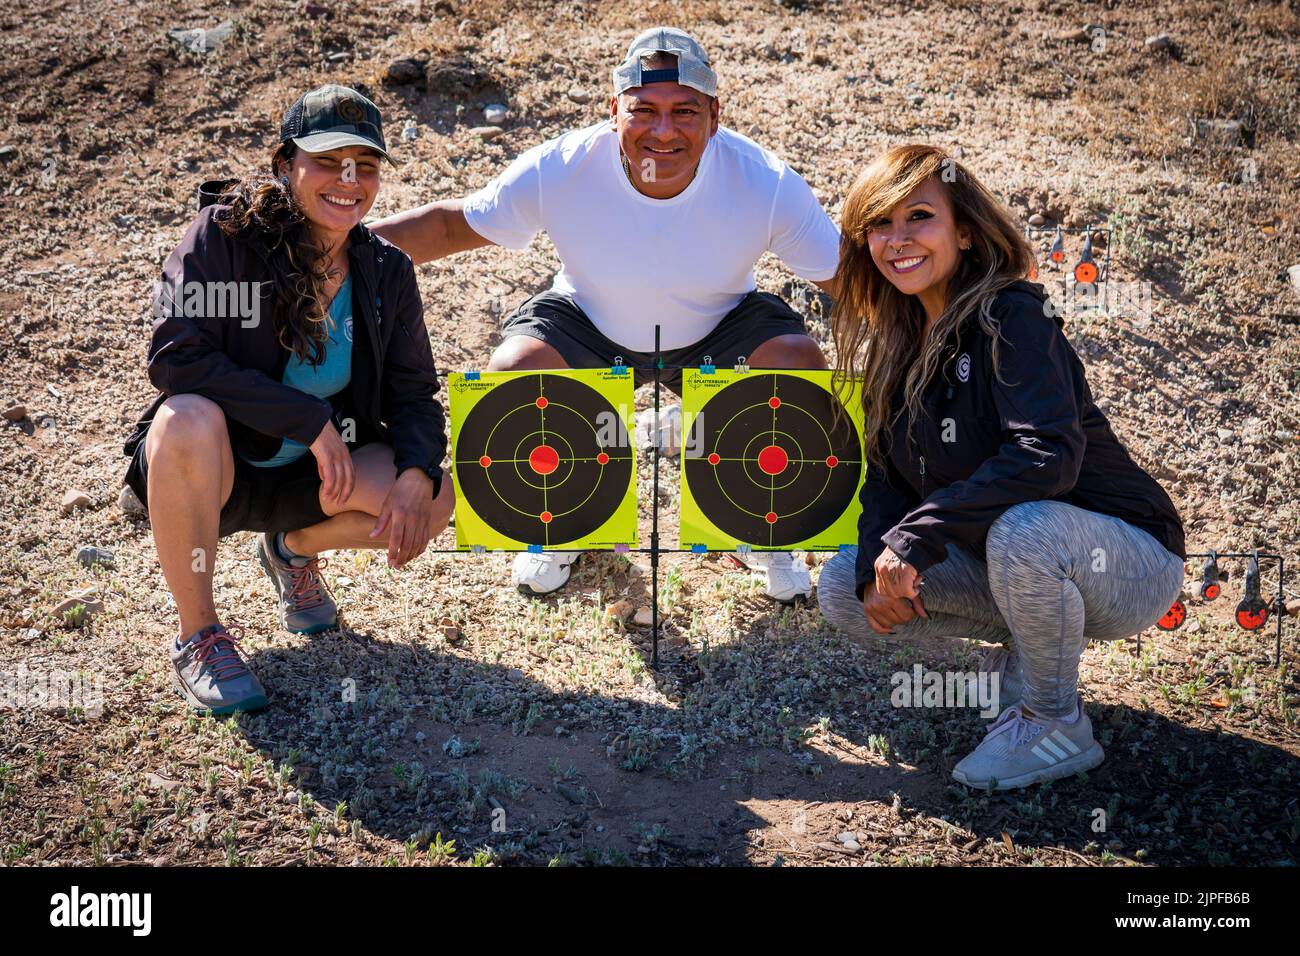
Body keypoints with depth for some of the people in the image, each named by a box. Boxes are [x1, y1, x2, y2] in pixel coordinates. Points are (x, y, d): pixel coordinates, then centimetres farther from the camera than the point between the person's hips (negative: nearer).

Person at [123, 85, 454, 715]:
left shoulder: (387, 273, -3)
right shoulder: (225, 234, -17)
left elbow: (413, 394, -2)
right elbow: (173, 357, -27)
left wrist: (416, 473, -24)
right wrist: (311, 419, -29)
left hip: (307, 475, 4)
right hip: (207, 469, -4)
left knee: (436, 496, -20)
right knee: (188, 419, -38)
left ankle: (295, 549, 13)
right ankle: (197, 637, -17)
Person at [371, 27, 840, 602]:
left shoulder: (767, 184, -27)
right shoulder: (558, 171, -27)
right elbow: (453, 225, -13)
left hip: (717, 332, 0)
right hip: (589, 327, 0)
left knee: (801, 371, -27)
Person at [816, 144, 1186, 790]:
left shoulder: (1013, 317, -21)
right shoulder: (893, 347, 2)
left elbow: (1050, 454, -35)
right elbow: (887, 477, 3)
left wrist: (914, 538, -33)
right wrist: (878, 568, -16)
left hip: (1126, 564, -7)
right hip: (1000, 556, 7)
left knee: (1023, 529, -39)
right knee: (843, 591, -4)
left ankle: (1055, 725, -13)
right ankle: (1029, 642, 11)